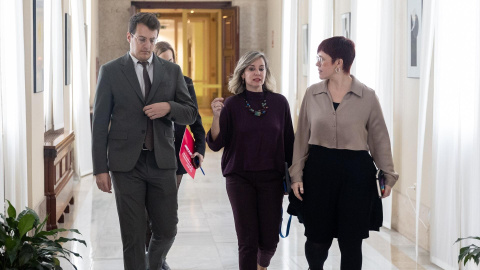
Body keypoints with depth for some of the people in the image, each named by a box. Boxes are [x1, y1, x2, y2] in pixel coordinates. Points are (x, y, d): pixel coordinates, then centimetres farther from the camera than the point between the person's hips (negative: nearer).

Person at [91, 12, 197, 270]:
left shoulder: (172, 71, 8)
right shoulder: (110, 71, 1)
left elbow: (191, 113, 9)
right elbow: (100, 123, 0)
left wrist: (168, 107, -13)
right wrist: (100, 169, -4)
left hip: (162, 162, 2)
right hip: (127, 164, -2)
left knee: (167, 230, 7)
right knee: (133, 236, 1)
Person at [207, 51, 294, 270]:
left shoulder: (279, 103, 2)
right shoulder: (232, 105, -1)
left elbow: (288, 142, 8)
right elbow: (216, 144, -4)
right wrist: (217, 116, -19)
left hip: (272, 178, 1)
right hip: (240, 178, -1)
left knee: (269, 240, 4)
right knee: (247, 240, -4)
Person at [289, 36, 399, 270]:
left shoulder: (367, 96, -3)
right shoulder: (312, 94, 3)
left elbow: (379, 138, 3)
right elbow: (301, 136, 7)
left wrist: (388, 175, 3)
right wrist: (297, 174, 3)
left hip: (356, 171, -1)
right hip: (319, 168, 2)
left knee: (350, 241, 4)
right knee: (317, 239, 6)